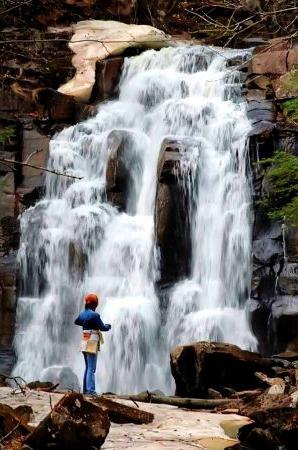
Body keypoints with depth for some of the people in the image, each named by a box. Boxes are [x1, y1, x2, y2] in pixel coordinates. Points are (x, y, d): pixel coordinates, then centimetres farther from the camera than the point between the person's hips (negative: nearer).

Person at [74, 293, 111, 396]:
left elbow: (76, 322, 29)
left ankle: (85, 389, 20)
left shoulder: (83, 314, 9)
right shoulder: (94, 315, -16)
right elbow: (103, 328, -13)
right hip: (92, 344, -8)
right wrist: (108, 326, 8)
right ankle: (90, 390, -15)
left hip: (84, 343, 8)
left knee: (87, 368, 17)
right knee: (91, 369, -10)